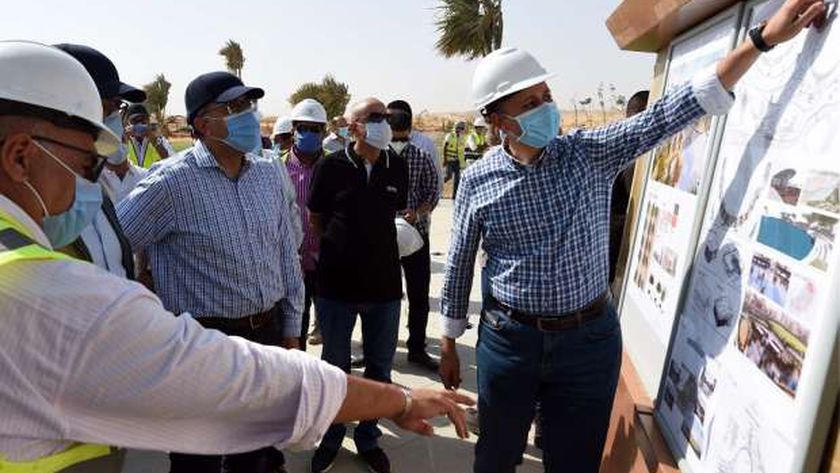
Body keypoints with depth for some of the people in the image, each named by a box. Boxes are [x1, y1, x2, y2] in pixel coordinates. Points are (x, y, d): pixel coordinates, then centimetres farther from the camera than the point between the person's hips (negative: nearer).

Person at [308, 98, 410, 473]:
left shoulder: (397, 167, 0)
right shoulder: (330, 167, -9)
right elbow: (315, 219, 4)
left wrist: (376, 243, 6)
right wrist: (342, 246, 4)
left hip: (384, 283, 3)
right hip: (336, 283, -2)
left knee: (379, 368, 14)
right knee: (334, 367, 14)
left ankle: (368, 438, 35)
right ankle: (331, 437, 36)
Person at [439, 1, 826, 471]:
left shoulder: (591, 153, -5)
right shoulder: (478, 179, -7)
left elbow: (673, 111, -9)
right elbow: (459, 267, -1)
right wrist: (449, 344, 5)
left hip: (590, 338, 1)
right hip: (508, 338, 0)